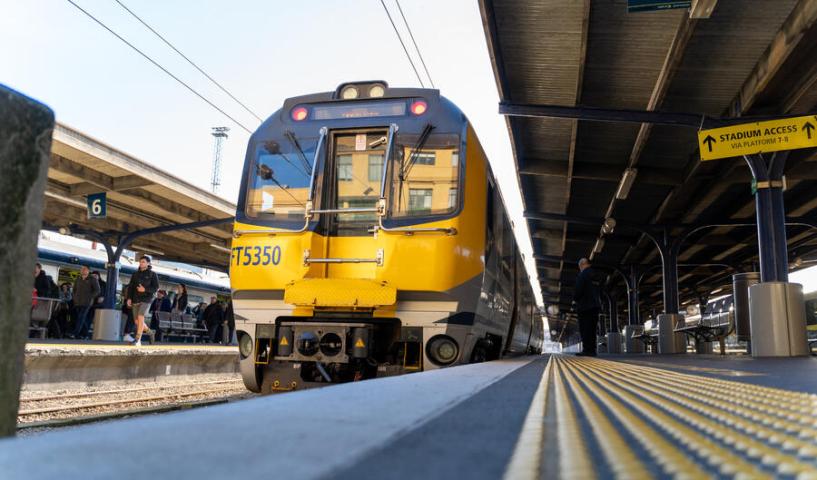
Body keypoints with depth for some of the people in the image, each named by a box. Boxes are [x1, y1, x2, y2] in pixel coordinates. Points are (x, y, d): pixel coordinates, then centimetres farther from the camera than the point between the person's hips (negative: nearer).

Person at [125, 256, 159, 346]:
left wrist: (145, 289, -19)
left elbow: (156, 287, -5)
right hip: (136, 300, 5)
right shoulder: (135, 274, 11)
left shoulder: (152, 274, 0)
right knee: (137, 321, 5)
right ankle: (149, 332, 31)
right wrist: (129, 298, -2)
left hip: (146, 299, -5)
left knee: (140, 318, -19)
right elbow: (130, 286, 10)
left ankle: (137, 340, -19)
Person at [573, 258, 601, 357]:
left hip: (585, 305, -7)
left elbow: (578, 289, -16)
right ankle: (591, 350, 10)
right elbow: (597, 291, 17)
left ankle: (587, 350, -9)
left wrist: (575, 299, 2)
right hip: (595, 304, 7)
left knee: (585, 329, -5)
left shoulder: (582, 275, -10)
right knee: (591, 329, 10)